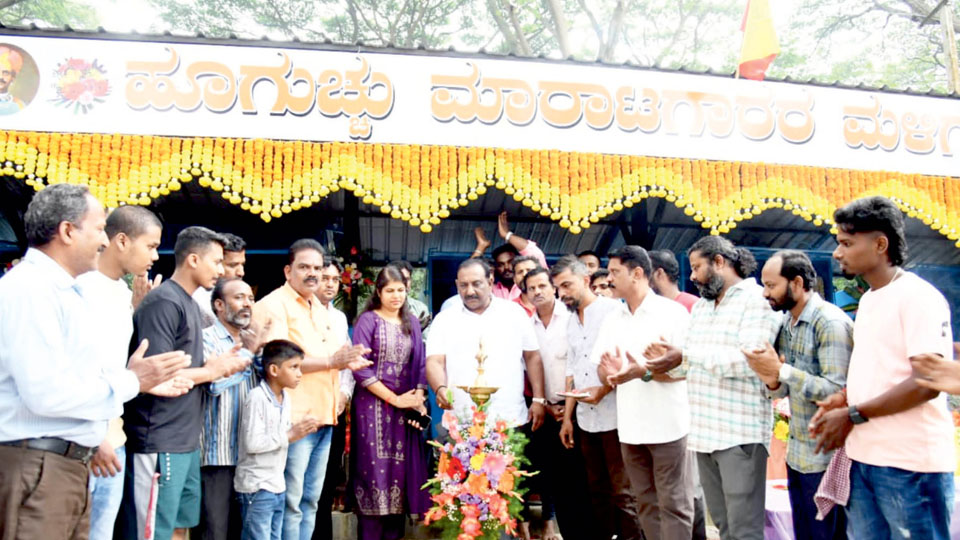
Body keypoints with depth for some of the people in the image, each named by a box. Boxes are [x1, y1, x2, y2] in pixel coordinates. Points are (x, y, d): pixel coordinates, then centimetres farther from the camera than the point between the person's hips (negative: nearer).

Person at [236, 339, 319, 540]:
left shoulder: (285, 397, 9)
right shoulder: (256, 397, -17)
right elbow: (252, 443, -23)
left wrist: (299, 431, -2)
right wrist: (289, 436, -19)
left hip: (277, 485, 8)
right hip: (256, 487, -8)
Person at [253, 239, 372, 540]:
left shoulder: (319, 309, 19)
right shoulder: (274, 305, -8)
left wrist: (346, 360, 9)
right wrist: (330, 360, -24)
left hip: (324, 417, 9)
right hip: (295, 419, -8)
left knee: (311, 500, 15)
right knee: (291, 501, -2)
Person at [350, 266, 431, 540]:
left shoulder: (412, 322, 11)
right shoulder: (368, 320, -4)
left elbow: (419, 364, 10)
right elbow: (360, 368, -12)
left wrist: (418, 399, -6)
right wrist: (394, 399, -12)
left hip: (406, 407, 4)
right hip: (373, 406, -4)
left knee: (401, 470, 6)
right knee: (375, 469, -2)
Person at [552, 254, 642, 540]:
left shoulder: (613, 310, -7)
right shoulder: (571, 322, 14)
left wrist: (602, 389, -19)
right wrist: (567, 418, 13)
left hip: (614, 417, -7)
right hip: (585, 420, 7)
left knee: (623, 492, 0)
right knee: (597, 489, 15)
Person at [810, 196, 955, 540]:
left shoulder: (918, 297, -12)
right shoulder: (867, 300, 13)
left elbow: (927, 382, -19)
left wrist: (853, 415, -15)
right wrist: (842, 399, 3)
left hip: (910, 463, -8)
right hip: (864, 458, 8)